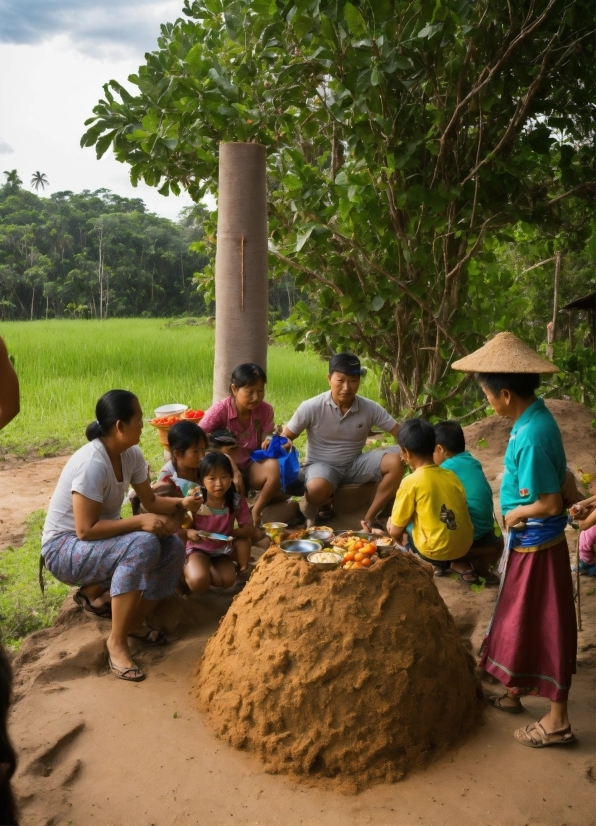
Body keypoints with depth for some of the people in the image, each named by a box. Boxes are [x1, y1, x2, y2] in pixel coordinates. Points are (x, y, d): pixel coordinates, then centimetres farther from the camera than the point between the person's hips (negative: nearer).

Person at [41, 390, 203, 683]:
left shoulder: (131, 454, -5)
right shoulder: (92, 463, -29)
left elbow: (150, 500, 5)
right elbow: (85, 530, -30)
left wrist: (181, 504, -13)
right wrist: (140, 521, -31)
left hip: (101, 538, 8)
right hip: (64, 547, -8)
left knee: (172, 549, -10)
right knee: (143, 545, -32)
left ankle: (96, 591, 5)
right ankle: (117, 641, -21)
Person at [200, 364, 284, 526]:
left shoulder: (265, 410, -9)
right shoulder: (221, 409, -19)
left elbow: (264, 444, -4)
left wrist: (271, 443, -29)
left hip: (252, 466, 2)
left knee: (275, 467, -31)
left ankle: (256, 511, -10)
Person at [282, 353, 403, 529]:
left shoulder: (370, 409, -9)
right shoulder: (311, 407, -16)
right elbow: (285, 439, -6)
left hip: (354, 464, 4)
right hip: (321, 464, -3)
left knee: (395, 461, -22)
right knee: (316, 490, -39)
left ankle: (370, 518, -9)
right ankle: (316, 506, 2)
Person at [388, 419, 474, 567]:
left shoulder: (411, 482, -13)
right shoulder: (451, 475, 3)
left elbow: (395, 531, -7)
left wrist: (401, 542, 16)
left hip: (437, 551, -6)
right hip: (465, 545, 6)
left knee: (391, 522, 13)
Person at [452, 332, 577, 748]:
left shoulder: (531, 435, -29)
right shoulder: (535, 417, 0)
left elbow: (550, 503, -27)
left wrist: (515, 514, -11)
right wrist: (518, 512, 3)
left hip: (535, 544, -9)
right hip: (527, 541, 9)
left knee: (544, 626, 4)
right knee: (520, 620, 22)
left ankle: (558, 720, 19)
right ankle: (515, 690, 39)